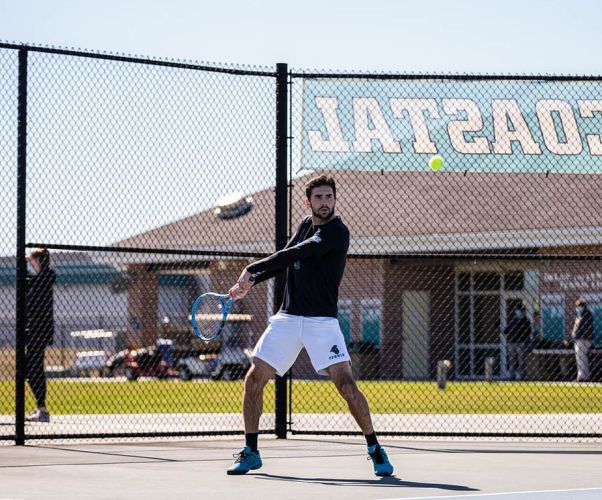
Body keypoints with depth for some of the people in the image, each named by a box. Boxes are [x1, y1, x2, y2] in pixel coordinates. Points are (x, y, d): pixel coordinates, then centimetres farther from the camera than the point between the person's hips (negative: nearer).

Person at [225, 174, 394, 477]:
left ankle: (374, 449, -2)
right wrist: (250, 283, 5)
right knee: (254, 379, -1)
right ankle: (250, 453, 12)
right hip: (287, 318, 6)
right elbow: (284, 260, 19)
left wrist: (252, 270, -16)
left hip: (322, 321, -6)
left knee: (345, 383, -18)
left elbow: (295, 254, -19)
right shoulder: (306, 225, 13)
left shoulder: (337, 232, -11)